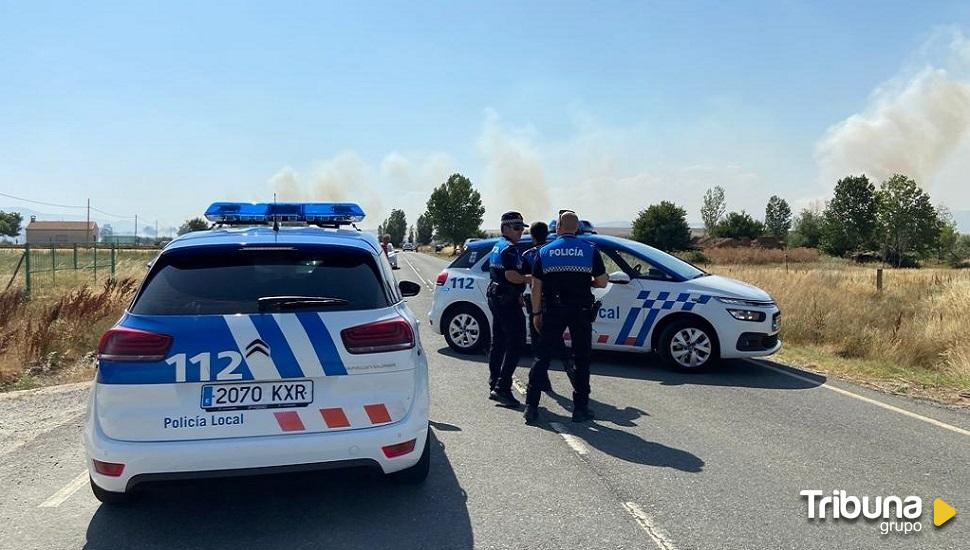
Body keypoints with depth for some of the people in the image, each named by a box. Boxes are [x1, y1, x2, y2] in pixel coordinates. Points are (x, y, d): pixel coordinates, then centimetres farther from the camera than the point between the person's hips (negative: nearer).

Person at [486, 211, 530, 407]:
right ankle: (502, 387, -12)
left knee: (498, 343, 13)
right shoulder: (509, 248, -14)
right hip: (507, 301, -11)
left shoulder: (497, 247, 18)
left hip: (496, 298, 11)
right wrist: (530, 279, -11)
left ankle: (494, 386, 19)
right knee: (515, 343, -9)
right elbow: (511, 275, -24)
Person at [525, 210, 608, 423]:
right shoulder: (590, 250, -1)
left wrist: (536, 313, 8)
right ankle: (580, 408, 11)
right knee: (581, 358, 9)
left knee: (543, 356, 7)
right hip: (580, 311, -1)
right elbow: (602, 282, 0)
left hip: (552, 311, 1)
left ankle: (531, 406, 6)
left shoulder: (545, 251, 2)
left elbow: (536, 286, 1)